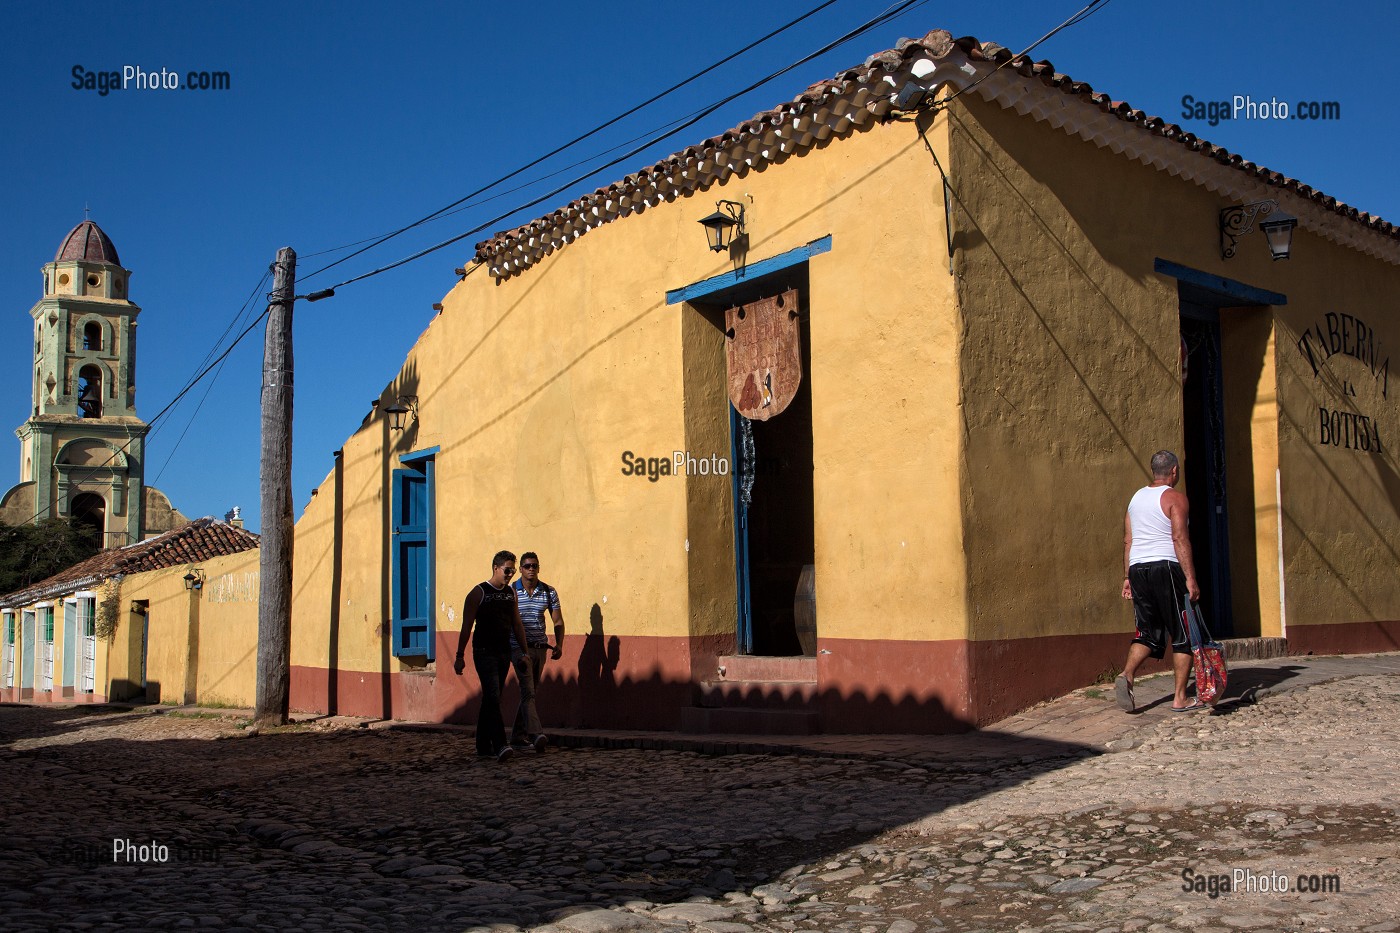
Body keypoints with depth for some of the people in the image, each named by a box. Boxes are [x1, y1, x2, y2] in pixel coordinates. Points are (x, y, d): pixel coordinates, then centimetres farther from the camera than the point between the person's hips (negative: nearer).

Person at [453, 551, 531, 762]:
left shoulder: (511, 593, 12)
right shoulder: (479, 592, -6)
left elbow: (517, 625, 18)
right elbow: (466, 626, -6)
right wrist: (460, 656, -9)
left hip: (504, 653, 6)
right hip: (484, 652, -6)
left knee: (490, 700, 11)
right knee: (493, 698, -16)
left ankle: (484, 746, 17)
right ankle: (500, 746, -23)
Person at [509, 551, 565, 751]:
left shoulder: (548, 592, 6)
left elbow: (558, 621, 8)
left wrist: (559, 645, -5)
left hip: (540, 648, 5)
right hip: (520, 648, -5)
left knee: (531, 692, 10)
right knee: (528, 691, -16)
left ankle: (518, 736, 19)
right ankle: (537, 734, -28)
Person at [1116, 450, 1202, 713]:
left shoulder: (1137, 497, 16)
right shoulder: (1175, 497, -4)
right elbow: (1180, 538, -14)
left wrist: (1127, 577, 17)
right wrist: (1190, 578, -16)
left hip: (1137, 568, 6)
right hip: (1166, 567, -6)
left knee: (1148, 632, 11)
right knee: (1182, 635, 4)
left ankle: (1126, 675, -12)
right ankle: (1180, 698, 4)